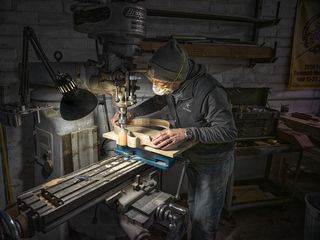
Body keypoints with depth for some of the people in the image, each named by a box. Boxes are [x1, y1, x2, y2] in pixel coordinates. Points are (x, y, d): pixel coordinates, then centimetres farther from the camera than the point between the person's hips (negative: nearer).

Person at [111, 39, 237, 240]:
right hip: (193, 157, 7)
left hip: (214, 162, -7)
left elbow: (229, 131, -30)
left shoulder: (209, 91, -34)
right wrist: (131, 113, -5)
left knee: (204, 220, 7)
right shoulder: (172, 83, -10)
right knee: (194, 209, 25)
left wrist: (187, 133, -40)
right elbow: (157, 102, 10)